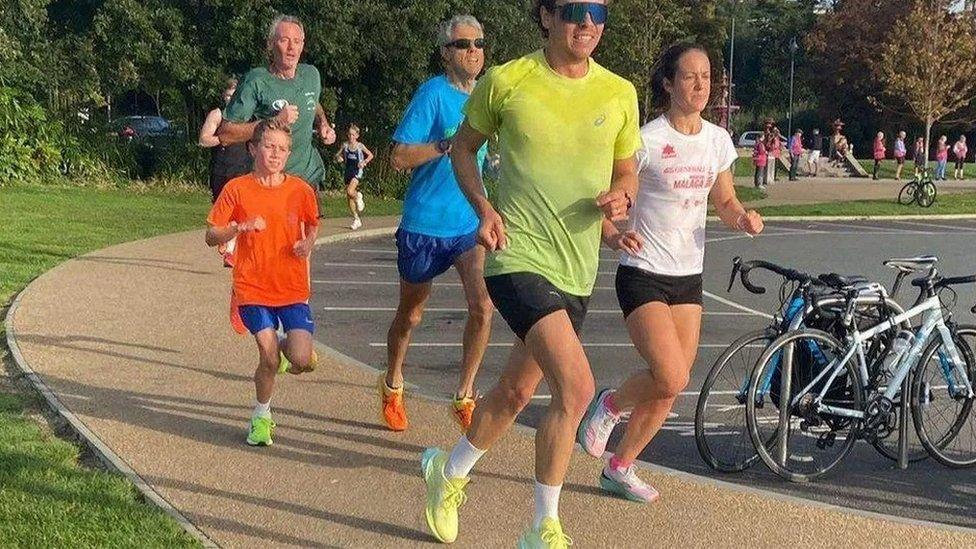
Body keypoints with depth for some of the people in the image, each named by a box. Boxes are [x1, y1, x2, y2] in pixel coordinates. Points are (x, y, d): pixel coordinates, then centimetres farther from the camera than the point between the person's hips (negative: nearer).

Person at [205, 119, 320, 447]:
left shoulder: (300, 190, 0)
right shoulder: (237, 189, -4)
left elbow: (313, 225, 19)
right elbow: (211, 237, -3)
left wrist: (308, 243, -2)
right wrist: (240, 227, -21)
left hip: (292, 288, 1)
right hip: (253, 288, -1)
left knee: (302, 362, -12)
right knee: (270, 358, -11)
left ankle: (289, 348, 27)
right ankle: (261, 418, 16)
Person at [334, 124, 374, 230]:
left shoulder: (360, 146, -2)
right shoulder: (345, 145, 3)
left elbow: (370, 155, 7)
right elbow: (337, 156, 10)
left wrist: (364, 162, -8)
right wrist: (338, 158, -12)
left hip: (357, 171, -4)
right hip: (347, 172, 4)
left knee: (350, 192, -26)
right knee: (349, 197, 4)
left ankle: (358, 197, 11)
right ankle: (356, 219, 15)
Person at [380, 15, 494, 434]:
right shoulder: (433, 94, -11)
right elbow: (399, 157, -18)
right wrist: (450, 145, -25)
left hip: (471, 224, 4)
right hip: (425, 223, -4)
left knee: (483, 304, -16)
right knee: (411, 313, 13)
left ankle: (465, 396, -2)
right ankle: (392, 386, 38)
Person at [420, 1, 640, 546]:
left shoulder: (620, 93, 3)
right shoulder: (506, 81, -6)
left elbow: (627, 171, 15)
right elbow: (464, 146, 9)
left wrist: (620, 197, -9)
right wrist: (484, 208, -8)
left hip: (577, 271, 5)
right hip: (520, 258, -5)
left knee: (516, 390, 18)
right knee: (576, 386, -20)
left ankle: (450, 472, 46)